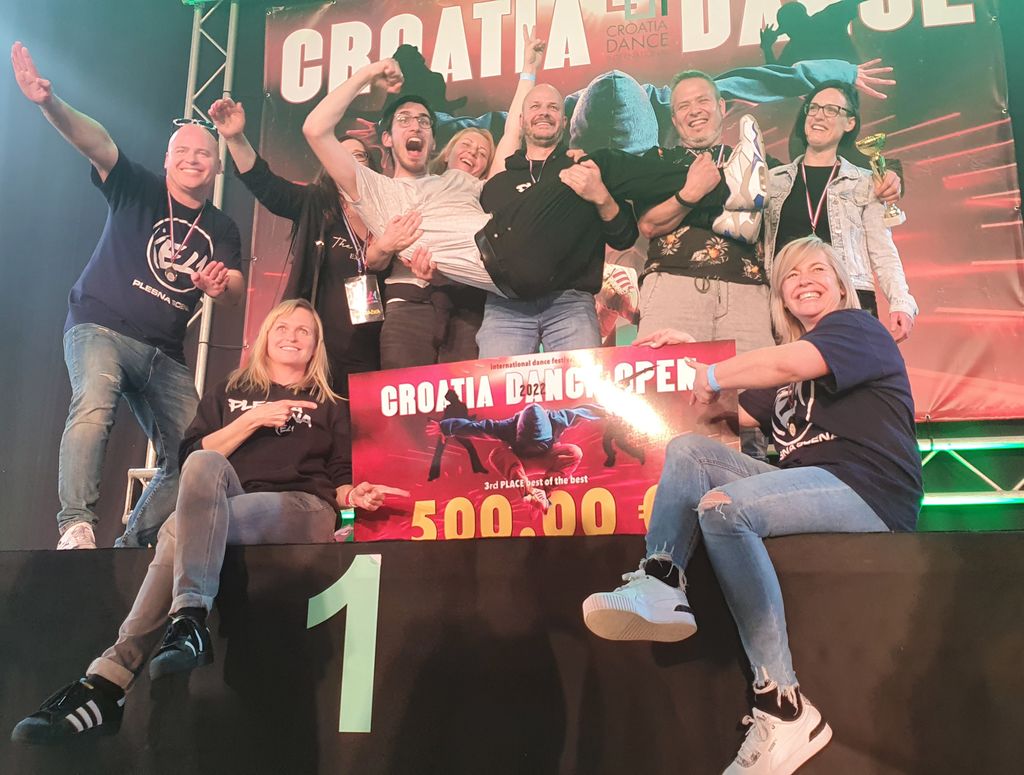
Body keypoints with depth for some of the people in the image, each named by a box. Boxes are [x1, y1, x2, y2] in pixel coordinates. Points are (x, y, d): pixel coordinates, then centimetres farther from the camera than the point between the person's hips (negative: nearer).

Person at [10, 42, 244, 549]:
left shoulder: (222, 231, 13)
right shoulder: (137, 190, 4)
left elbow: (234, 293, 3)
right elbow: (95, 141, -12)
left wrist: (220, 286, -21)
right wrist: (49, 103, -30)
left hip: (166, 354, 4)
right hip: (100, 328, -4)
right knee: (94, 403, -35)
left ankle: (133, 543, 9)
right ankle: (76, 525, -35)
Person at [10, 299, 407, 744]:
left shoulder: (330, 407, 22)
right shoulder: (229, 393, 26)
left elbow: (338, 480, 14)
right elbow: (192, 456, 10)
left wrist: (352, 495, -10)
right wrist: (252, 419, -1)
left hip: (302, 512, -2)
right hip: (228, 507, 2)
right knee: (206, 464, -35)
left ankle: (110, 678, -42)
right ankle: (189, 621, -47)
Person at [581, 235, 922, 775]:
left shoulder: (857, 328, 1)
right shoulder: (794, 351, 27)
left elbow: (788, 364, -20)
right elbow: (740, 415, 27)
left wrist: (712, 376, -8)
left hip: (867, 490, -8)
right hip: (812, 485, 8)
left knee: (722, 507, -31)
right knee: (688, 450, -3)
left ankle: (782, 708, -30)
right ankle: (659, 588, -25)